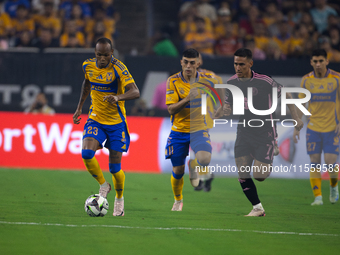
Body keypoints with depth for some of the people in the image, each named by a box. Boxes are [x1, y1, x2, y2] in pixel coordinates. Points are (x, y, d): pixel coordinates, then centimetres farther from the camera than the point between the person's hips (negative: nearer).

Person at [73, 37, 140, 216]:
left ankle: (119, 198, 29)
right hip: (95, 119, 3)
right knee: (86, 153, -23)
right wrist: (79, 107, 19)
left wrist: (118, 97, -49)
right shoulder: (88, 66, -3)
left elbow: (135, 92, -30)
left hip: (116, 122, -3)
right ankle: (103, 186, 2)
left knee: (114, 167, -1)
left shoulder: (118, 68, -19)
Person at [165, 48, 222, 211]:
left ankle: (193, 166, 11)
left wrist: (220, 109, -1)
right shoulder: (173, 81, -10)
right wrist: (187, 99, -31)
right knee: (177, 172, 4)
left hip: (199, 129, 0)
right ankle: (178, 200, 34)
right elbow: (171, 109, -16)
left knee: (204, 159, -28)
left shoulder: (207, 80, -7)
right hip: (179, 131, 0)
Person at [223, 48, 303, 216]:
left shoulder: (264, 81, -16)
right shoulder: (231, 82, -1)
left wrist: (295, 118, -1)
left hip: (265, 133, -4)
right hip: (244, 132, 4)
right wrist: (226, 110, -13)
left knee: (259, 176, -9)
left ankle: (271, 158, 24)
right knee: (242, 175, -4)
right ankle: (257, 208, 11)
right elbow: (228, 106, 11)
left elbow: (285, 94, -1)